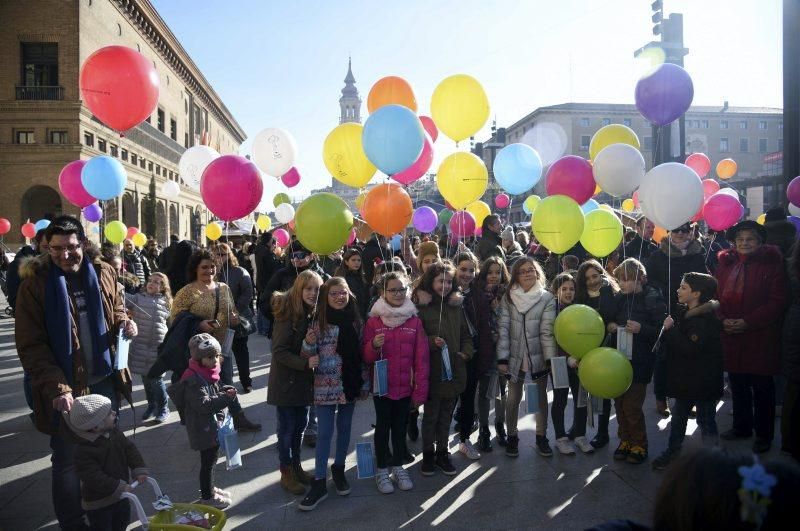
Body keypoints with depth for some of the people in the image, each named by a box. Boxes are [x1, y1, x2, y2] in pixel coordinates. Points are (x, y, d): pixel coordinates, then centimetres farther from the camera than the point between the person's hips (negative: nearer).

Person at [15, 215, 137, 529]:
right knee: (67, 461, 6)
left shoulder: (103, 273, 1)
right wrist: (56, 388, -21)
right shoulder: (35, 283, -10)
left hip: (105, 380, 4)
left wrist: (125, 325, -9)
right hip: (66, 387, -4)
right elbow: (30, 346, -12)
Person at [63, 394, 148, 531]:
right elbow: (93, 477, -29)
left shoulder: (115, 433, -7)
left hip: (120, 495, 6)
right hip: (97, 503, -6)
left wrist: (139, 470, -13)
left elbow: (130, 450, -2)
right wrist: (117, 487, -30)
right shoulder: (83, 451, -28)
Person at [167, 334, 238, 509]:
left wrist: (226, 390, 2)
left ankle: (210, 488, 39)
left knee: (210, 459, 22)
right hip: (203, 429, -9)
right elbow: (204, 404, -29)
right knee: (207, 461, 3)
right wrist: (226, 397, -29)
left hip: (213, 426, 9)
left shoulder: (209, 373, 7)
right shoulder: (193, 381, -24)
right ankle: (207, 497, 18)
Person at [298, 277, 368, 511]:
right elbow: (308, 356, -7)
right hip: (326, 386, -3)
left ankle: (339, 469, 33)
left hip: (350, 383, 4)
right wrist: (308, 343, -28)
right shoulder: (319, 322, -10)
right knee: (324, 433, 1)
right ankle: (319, 483, 10)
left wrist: (365, 382, 8)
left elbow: (362, 353, 9)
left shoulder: (355, 321, 1)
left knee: (344, 428, 15)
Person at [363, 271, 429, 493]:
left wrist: (420, 389, -4)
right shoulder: (374, 321, -5)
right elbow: (366, 356, -1)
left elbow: (422, 357, -2)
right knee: (383, 426, 10)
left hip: (405, 385, 1)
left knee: (400, 426, 14)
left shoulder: (414, 320, -1)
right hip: (382, 385, -1)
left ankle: (398, 468, 31)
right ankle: (382, 471, 25)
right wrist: (374, 345, -23)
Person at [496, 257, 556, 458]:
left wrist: (551, 359, -13)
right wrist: (502, 358, -9)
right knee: (513, 398, 12)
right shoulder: (508, 297, -2)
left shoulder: (547, 298, -5)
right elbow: (503, 328, -5)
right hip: (515, 357, 1)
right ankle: (512, 436, 28)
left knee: (541, 397, 13)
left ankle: (541, 437, 29)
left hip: (538, 357, -1)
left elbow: (547, 330, -9)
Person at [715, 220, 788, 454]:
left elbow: (778, 301, -11)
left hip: (761, 338, -4)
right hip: (730, 336, 4)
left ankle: (763, 435, 20)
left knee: (762, 388, 5)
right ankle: (741, 426, 33)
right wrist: (722, 319, -7)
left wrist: (748, 322, -17)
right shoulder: (726, 263, 7)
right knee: (738, 384, 16)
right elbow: (715, 294, 10)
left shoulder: (772, 264, -6)